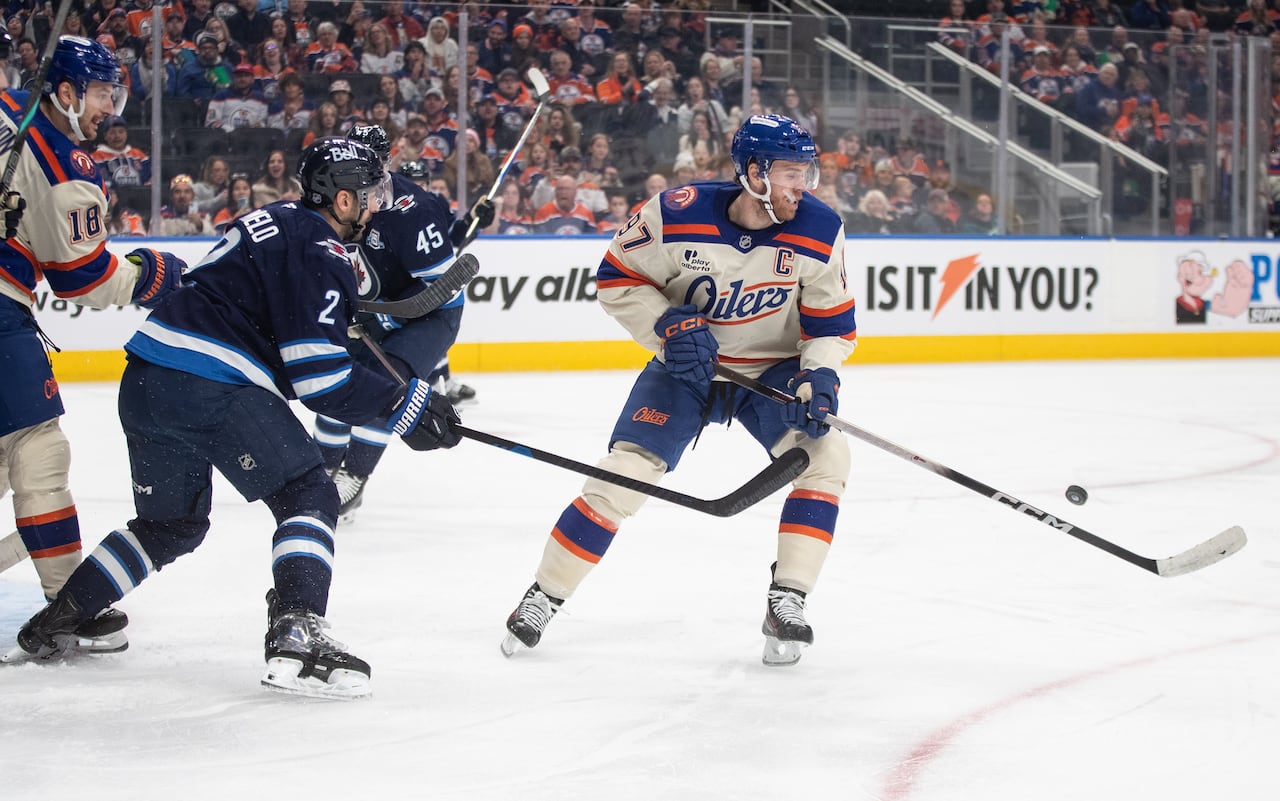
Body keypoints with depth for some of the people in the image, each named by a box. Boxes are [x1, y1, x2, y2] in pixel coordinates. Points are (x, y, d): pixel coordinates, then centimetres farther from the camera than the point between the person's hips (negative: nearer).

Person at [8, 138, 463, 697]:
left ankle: (58, 619, 26)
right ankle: (295, 637, -23)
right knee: (308, 498, -5)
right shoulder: (319, 255, -7)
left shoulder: (276, 223, 21)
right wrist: (406, 405, -8)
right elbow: (320, 376, -13)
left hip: (144, 379, 9)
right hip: (212, 388, -9)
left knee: (173, 524, 24)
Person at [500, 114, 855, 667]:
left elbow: (832, 323, -8)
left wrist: (818, 375, -26)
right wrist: (666, 324, -24)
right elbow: (617, 279, -10)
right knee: (625, 471, -11)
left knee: (825, 453, -23)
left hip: (773, 370, 1)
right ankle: (544, 596, 5)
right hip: (686, 364, -1)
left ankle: (787, 602, -14)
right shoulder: (679, 216, -22)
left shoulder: (818, 231, -17)